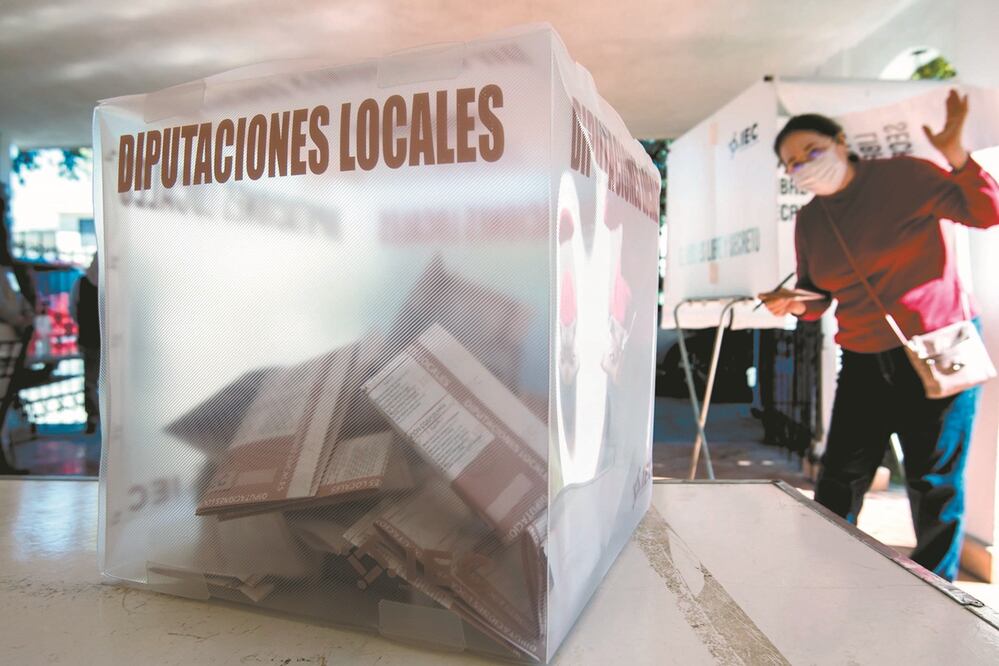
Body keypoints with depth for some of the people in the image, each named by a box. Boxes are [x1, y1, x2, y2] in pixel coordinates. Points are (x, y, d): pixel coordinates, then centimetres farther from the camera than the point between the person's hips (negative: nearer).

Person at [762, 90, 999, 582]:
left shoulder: (904, 177, -7)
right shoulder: (809, 222, 6)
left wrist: (956, 157, -25)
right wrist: (795, 304, -10)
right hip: (865, 361, 4)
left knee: (935, 482, 4)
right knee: (839, 481, 5)